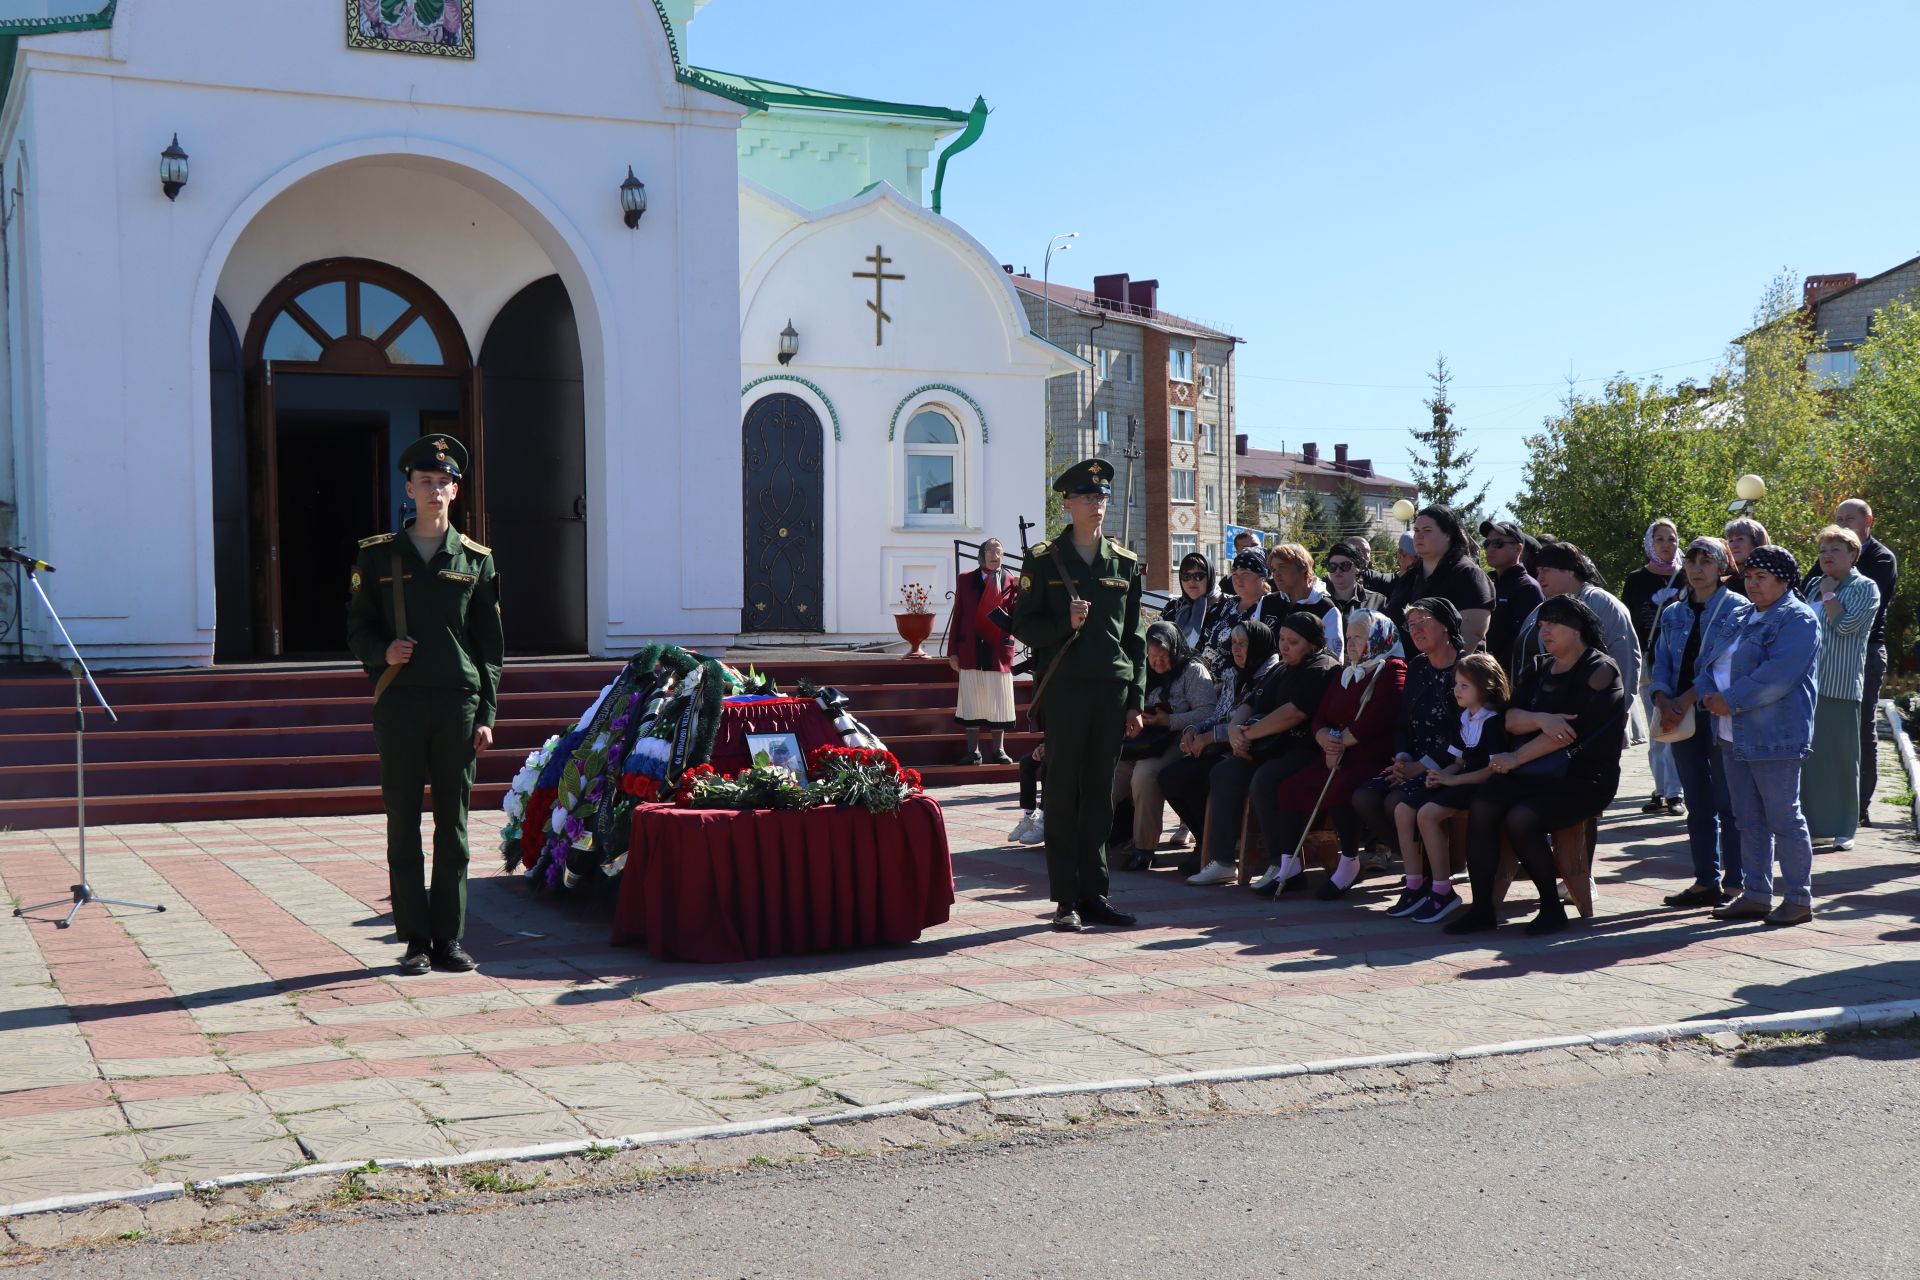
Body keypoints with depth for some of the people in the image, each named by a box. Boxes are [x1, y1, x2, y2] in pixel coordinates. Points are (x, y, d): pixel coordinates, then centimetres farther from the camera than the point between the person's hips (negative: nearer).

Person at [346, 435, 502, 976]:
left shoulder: (476, 559, 9)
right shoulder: (378, 555, 8)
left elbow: (491, 645, 8)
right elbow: (357, 628, 13)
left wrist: (486, 714, 1)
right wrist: (382, 652, -10)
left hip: (458, 704, 0)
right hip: (400, 703, 0)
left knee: (452, 825, 3)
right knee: (404, 825, 1)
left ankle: (449, 940, 10)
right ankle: (416, 940, 7)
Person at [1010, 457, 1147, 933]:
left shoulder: (1126, 563, 12)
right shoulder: (1043, 560, 3)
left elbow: (1135, 638, 12)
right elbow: (1023, 626, 2)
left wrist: (1135, 701, 7)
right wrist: (1065, 623, -17)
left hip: (1112, 691, 3)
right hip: (1064, 691, -3)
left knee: (1100, 795, 7)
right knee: (1063, 794, -1)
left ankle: (1094, 894, 15)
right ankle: (1066, 900, 4)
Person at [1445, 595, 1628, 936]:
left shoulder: (1599, 670, -4)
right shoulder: (1537, 668, 17)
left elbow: (1571, 731, -14)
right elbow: (1511, 719, 4)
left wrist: (1515, 759, -13)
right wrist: (1540, 720, -18)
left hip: (1583, 777, -6)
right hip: (1533, 773, 6)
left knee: (1520, 819, -30)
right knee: (1481, 807, -22)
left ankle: (1552, 907, -12)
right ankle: (1482, 907, -19)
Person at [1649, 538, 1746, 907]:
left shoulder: (1738, 609, -3)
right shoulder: (1673, 614, 14)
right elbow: (1661, 663, 9)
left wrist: (1688, 698, -18)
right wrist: (1663, 700, -10)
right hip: (1682, 719, 6)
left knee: (1728, 804, -3)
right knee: (1697, 804, 10)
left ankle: (1734, 884, 2)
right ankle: (1706, 880, 17)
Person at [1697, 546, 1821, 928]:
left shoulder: (1798, 621, -9)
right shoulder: (1738, 621, 19)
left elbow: (1776, 676, -21)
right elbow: (1706, 661, 15)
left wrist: (1730, 702, -17)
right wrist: (1710, 696, -5)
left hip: (1774, 738, -8)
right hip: (1733, 738, 8)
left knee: (1784, 819, -3)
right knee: (1749, 821, 12)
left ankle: (1798, 899, 5)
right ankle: (1755, 896, 19)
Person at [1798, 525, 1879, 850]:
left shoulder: (1865, 588, -3)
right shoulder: (1813, 585, 15)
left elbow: (1846, 625, -17)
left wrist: (1829, 594, -7)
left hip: (1840, 686, -6)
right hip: (1807, 683, 6)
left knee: (1841, 758, -1)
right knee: (1808, 754, 8)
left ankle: (1843, 829, 5)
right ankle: (1811, 821, 16)